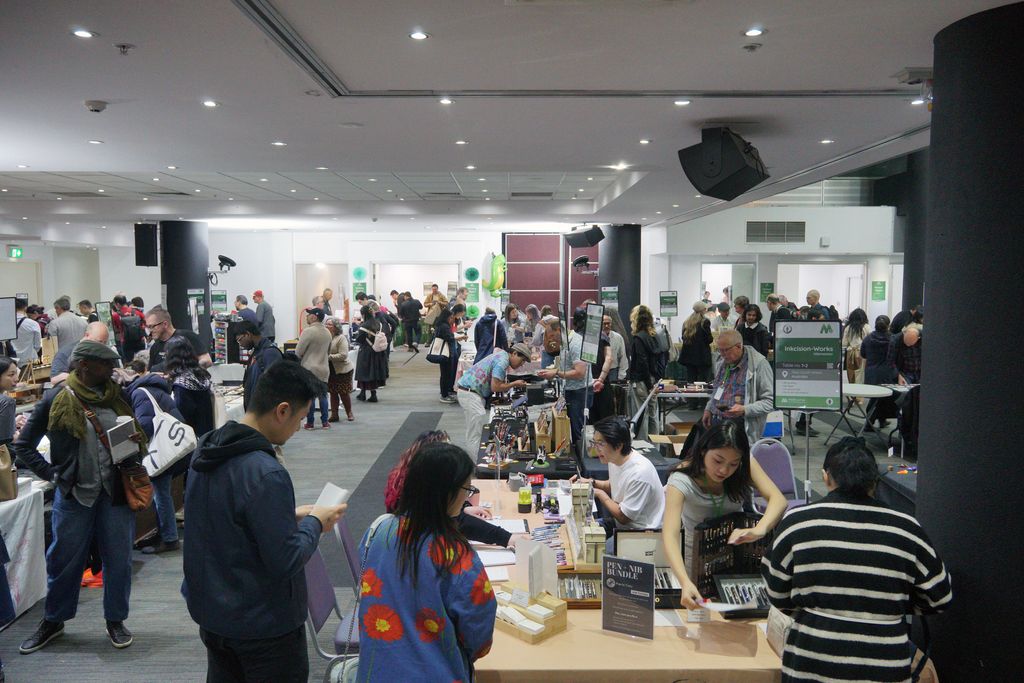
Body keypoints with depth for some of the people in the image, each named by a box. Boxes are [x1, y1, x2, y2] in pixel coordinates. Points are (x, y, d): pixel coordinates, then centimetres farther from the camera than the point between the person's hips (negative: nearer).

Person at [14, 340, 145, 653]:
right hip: (74, 493, -2)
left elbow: (136, 435, 16)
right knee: (64, 559, 10)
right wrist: (51, 473, -6)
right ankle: (52, 621, 31)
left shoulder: (118, 396, 4)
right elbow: (23, 446, 2)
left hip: (116, 491, 2)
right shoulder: (57, 400, -6)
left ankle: (116, 620, 25)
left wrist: (137, 443, -6)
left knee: (118, 559, 8)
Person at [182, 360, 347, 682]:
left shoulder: (206, 451, -2)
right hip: (263, 626, -8)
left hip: (211, 614, 8)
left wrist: (289, 516, 5)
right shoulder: (266, 474, -29)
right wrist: (314, 523, -10)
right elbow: (286, 561, -26)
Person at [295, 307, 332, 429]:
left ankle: (310, 422, 6)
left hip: (309, 369, -6)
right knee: (323, 396, 10)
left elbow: (298, 352, -10)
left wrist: (298, 360, 10)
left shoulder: (308, 331, -14)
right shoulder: (327, 332, 9)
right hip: (324, 370, 6)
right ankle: (325, 422, 11)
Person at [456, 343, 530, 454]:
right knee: (476, 434, -11)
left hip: (468, 390, 11)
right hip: (470, 394, -11)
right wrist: (514, 384, -7)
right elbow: (495, 387, -18)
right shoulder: (502, 361, -16)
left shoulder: (501, 355, 15)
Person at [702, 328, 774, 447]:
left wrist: (745, 410, -23)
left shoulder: (758, 363, -11)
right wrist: (708, 408, 15)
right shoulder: (721, 362, 12)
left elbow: (770, 400, -12)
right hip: (716, 423, 6)